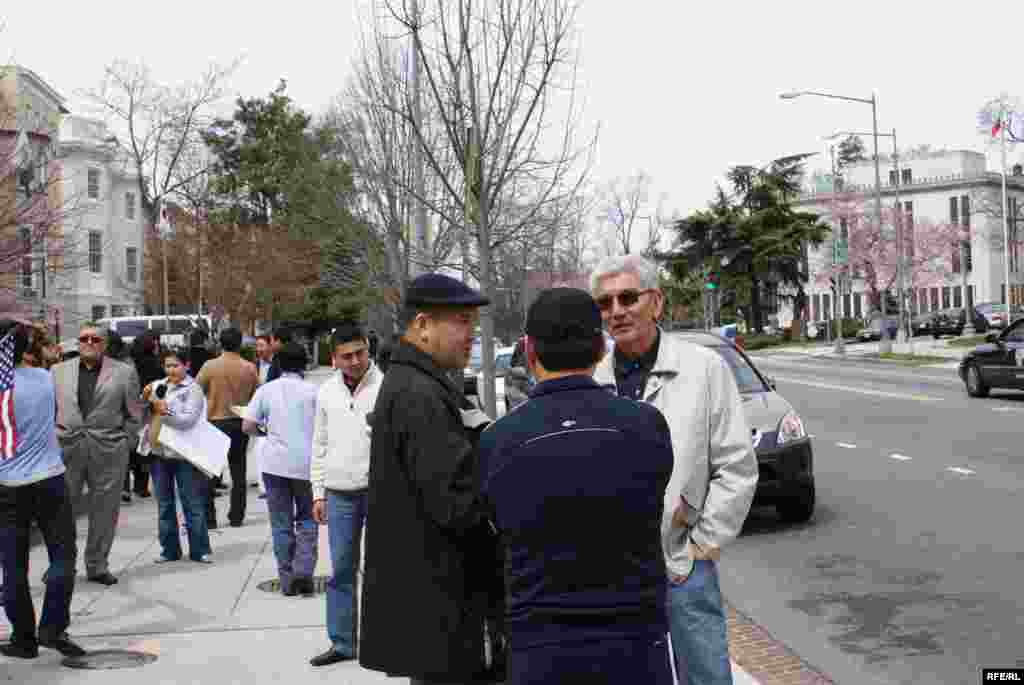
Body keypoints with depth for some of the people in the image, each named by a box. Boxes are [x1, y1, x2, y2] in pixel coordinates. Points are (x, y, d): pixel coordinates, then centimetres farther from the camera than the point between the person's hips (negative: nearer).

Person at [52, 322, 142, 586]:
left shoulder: (124, 371, 3)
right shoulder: (58, 370, 9)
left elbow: (134, 413, 5)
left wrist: (123, 443, 0)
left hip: (108, 451, -1)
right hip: (66, 448, 1)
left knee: (104, 511, 5)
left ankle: (97, 566, 18)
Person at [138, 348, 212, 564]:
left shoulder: (193, 389, -3)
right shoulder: (156, 386, 9)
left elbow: (189, 419, -14)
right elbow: (141, 416, 9)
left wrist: (166, 412, -24)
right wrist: (145, 400, -8)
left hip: (183, 453, -4)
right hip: (158, 451, 5)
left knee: (193, 504, 1)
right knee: (164, 504, 12)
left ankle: (200, 550, 8)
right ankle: (169, 549, 21)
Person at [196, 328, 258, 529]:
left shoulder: (210, 366, -10)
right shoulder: (250, 368, -4)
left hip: (215, 422, -2)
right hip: (240, 423, 3)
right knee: (238, 471, 12)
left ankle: (208, 517, 5)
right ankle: (236, 516, 16)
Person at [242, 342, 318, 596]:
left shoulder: (266, 390, 2)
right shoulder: (312, 390, -2)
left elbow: (247, 426, -2)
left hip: (275, 463, 1)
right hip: (306, 463, -1)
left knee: (281, 523, 9)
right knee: (307, 519, 13)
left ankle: (287, 580, 11)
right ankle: (303, 571, -2)